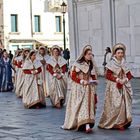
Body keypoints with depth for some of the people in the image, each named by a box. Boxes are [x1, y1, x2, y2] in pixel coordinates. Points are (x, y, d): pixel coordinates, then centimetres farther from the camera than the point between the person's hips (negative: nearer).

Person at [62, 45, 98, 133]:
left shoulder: (91, 65, 9)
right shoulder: (77, 64, -6)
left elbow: (94, 77, 15)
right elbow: (73, 76, -8)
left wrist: (94, 81, -6)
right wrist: (82, 81, -18)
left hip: (88, 88, 4)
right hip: (79, 88, -4)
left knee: (88, 106, -5)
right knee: (78, 106, 0)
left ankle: (87, 126, -10)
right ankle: (72, 124, 14)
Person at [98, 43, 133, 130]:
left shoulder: (124, 63, 11)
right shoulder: (111, 64, -5)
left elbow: (129, 75, 13)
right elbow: (108, 75, -9)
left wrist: (126, 79, -7)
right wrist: (117, 79, -17)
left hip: (124, 87, 5)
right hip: (114, 88, -5)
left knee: (125, 104, 2)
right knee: (116, 104, -7)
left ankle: (123, 122, 9)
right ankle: (115, 122, 1)